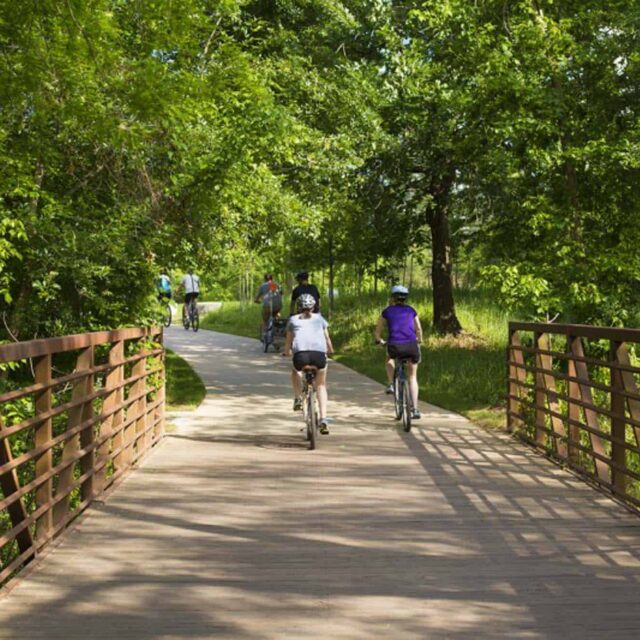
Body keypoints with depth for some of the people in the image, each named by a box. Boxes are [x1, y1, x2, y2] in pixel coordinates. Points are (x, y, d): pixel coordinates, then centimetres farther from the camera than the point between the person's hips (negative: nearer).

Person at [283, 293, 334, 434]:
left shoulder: (293, 319, 26)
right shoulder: (319, 318, 28)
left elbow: (289, 341, 32)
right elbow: (327, 339, 33)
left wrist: (286, 352, 52)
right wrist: (330, 350, 54)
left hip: (301, 353, -1)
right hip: (319, 353, 1)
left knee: (295, 371, 37)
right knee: (321, 386, 23)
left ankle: (298, 398, 17)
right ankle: (323, 419, 9)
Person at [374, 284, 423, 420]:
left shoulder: (388, 311, 13)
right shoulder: (411, 310, 17)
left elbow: (378, 331, 21)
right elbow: (419, 330, 25)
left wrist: (379, 340, 41)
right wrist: (419, 340, 45)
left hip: (395, 346, -1)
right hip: (412, 345, 1)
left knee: (389, 358, 36)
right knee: (412, 377, 16)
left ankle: (391, 384, 19)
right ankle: (415, 409, 10)